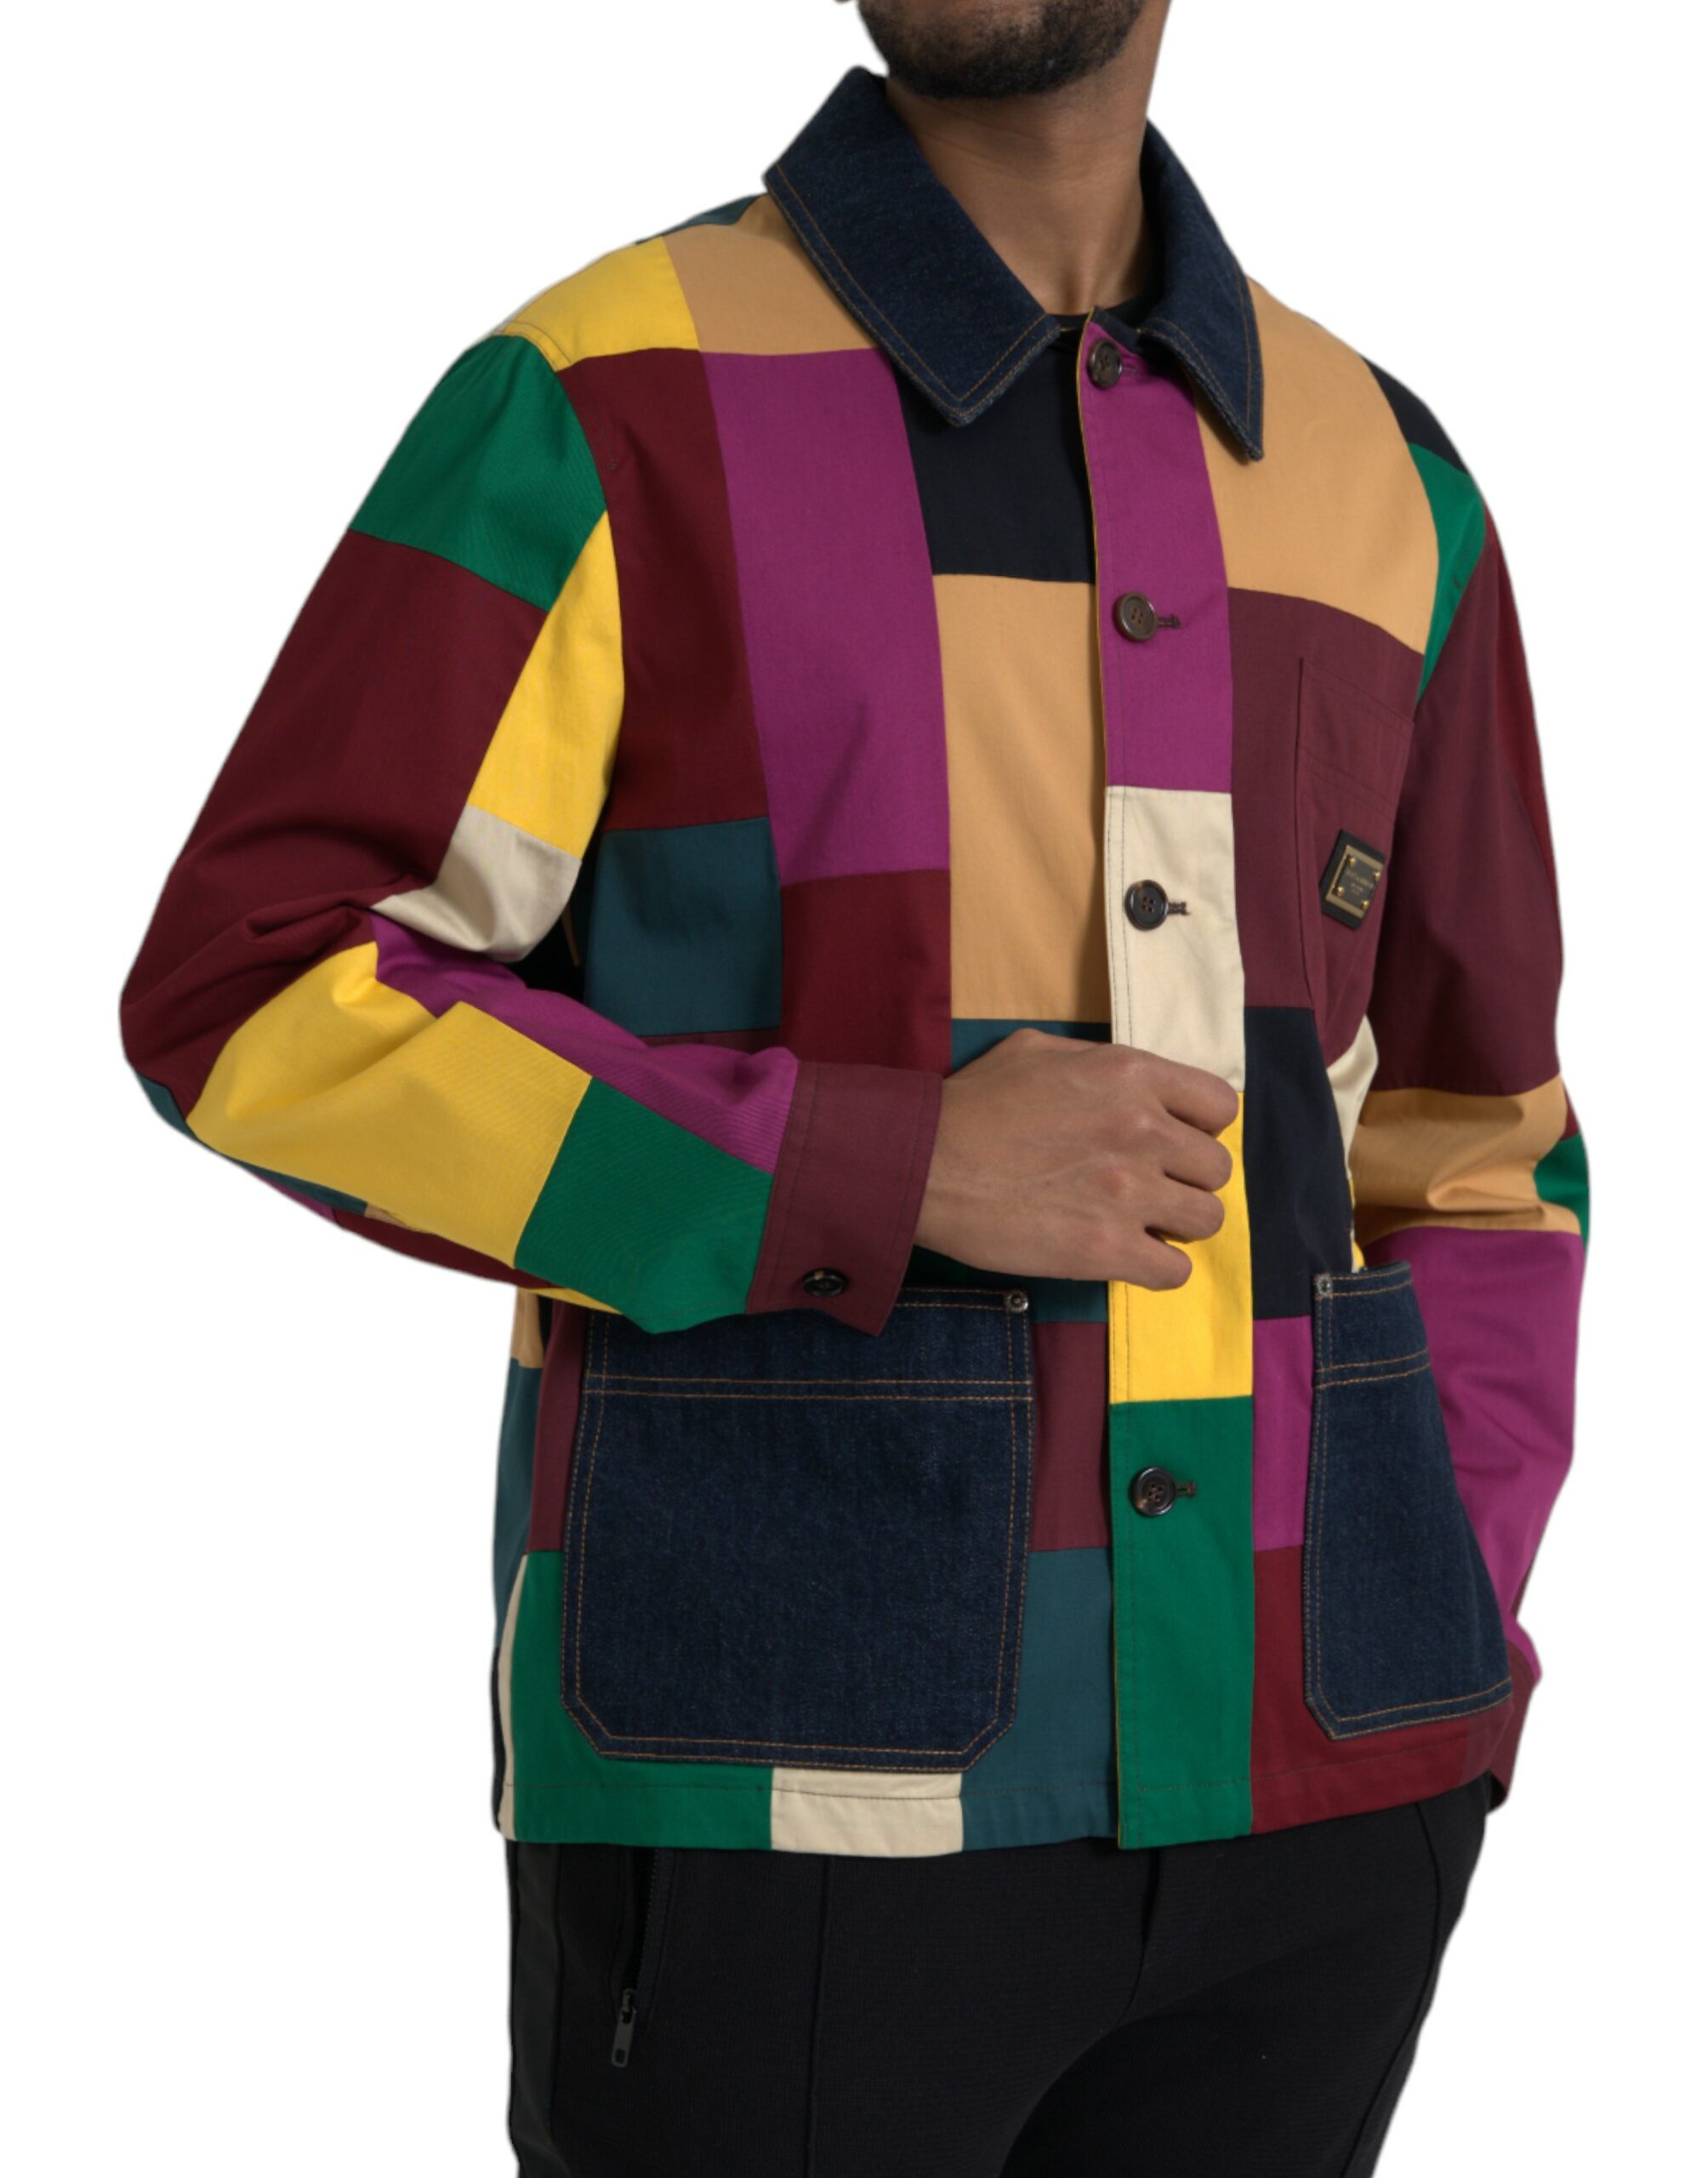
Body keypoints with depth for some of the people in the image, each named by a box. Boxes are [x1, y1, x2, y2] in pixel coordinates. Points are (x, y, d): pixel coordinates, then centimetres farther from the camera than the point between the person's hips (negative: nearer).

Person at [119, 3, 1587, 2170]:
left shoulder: (1370, 474, 10)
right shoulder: (608, 409, -6)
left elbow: (1464, 1141, 16)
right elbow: (251, 1008, -11)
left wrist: (1433, 1714, 4)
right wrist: (895, 1174, -18)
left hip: (1268, 1788, 5)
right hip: (784, 1782, -5)